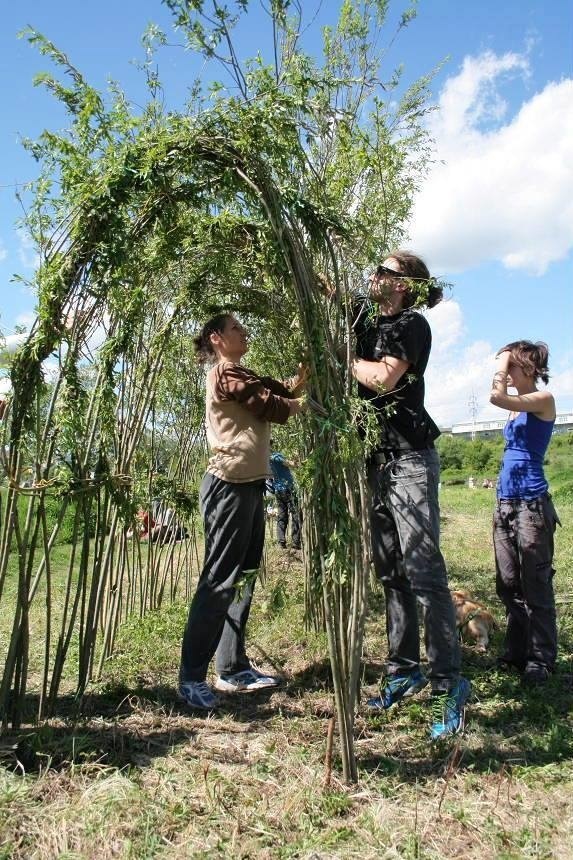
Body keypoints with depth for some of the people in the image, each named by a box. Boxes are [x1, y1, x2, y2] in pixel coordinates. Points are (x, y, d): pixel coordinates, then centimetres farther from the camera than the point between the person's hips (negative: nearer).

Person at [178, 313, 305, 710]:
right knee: (218, 582, -7)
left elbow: (287, 390, 10)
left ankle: (233, 669, 20)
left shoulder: (243, 376, 20)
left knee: (243, 580, 12)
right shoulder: (226, 374, -10)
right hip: (229, 486, -10)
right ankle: (192, 677, 2)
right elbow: (276, 408, -13)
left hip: (250, 485, 10)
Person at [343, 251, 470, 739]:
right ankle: (404, 671, 21)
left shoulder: (413, 324, -4)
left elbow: (384, 377, -19)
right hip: (375, 460, 7)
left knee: (423, 572, -10)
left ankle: (449, 683, -2)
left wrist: (345, 358, -5)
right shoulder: (364, 319, 15)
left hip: (409, 459, -7)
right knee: (390, 573, 11)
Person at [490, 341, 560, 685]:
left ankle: (542, 660, 11)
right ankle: (517, 652, 24)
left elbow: (497, 396, -23)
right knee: (509, 586, 13)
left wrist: (504, 358, -10)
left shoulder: (544, 400, -9)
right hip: (505, 503, 8)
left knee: (536, 587, 0)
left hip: (532, 505, -8)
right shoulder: (517, 408, 15)